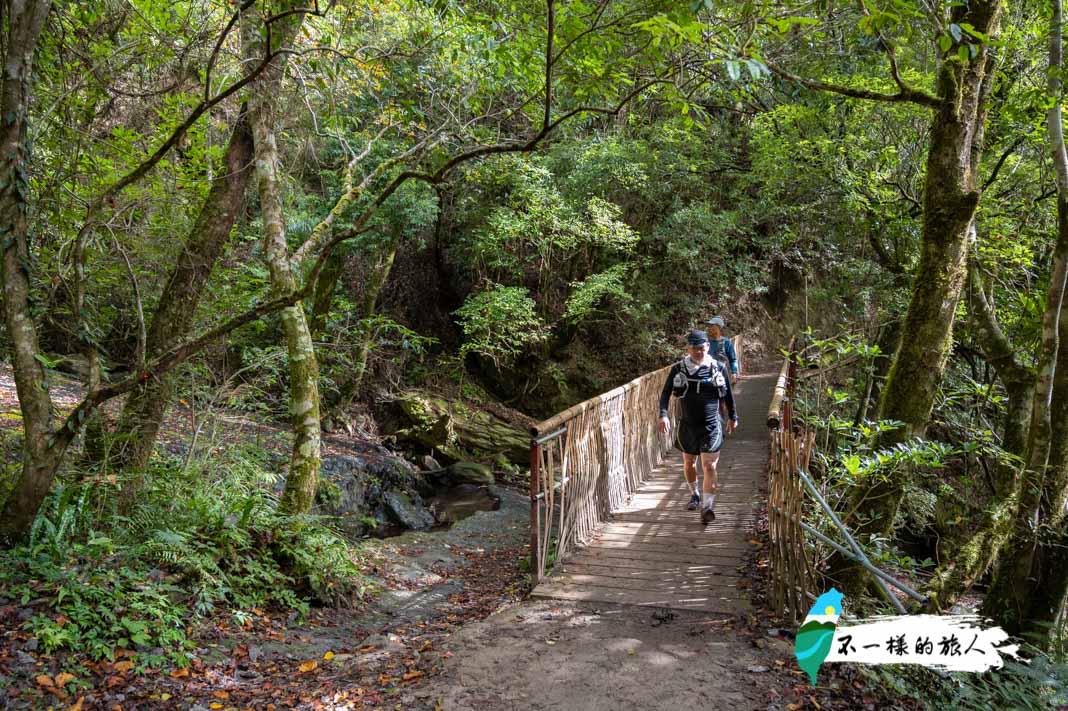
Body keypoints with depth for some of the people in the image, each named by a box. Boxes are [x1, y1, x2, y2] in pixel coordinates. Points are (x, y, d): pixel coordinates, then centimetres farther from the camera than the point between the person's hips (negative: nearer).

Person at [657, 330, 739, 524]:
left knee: (709, 466, -9)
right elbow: (666, 392, -4)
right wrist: (663, 415, -19)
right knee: (689, 463, 17)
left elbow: (728, 393, 9)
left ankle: (707, 506, -10)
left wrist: (733, 417, 15)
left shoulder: (719, 368, -3)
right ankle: (695, 494, 41)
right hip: (688, 425, 2)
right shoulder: (679, 368, -4)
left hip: (711, 426, -2)